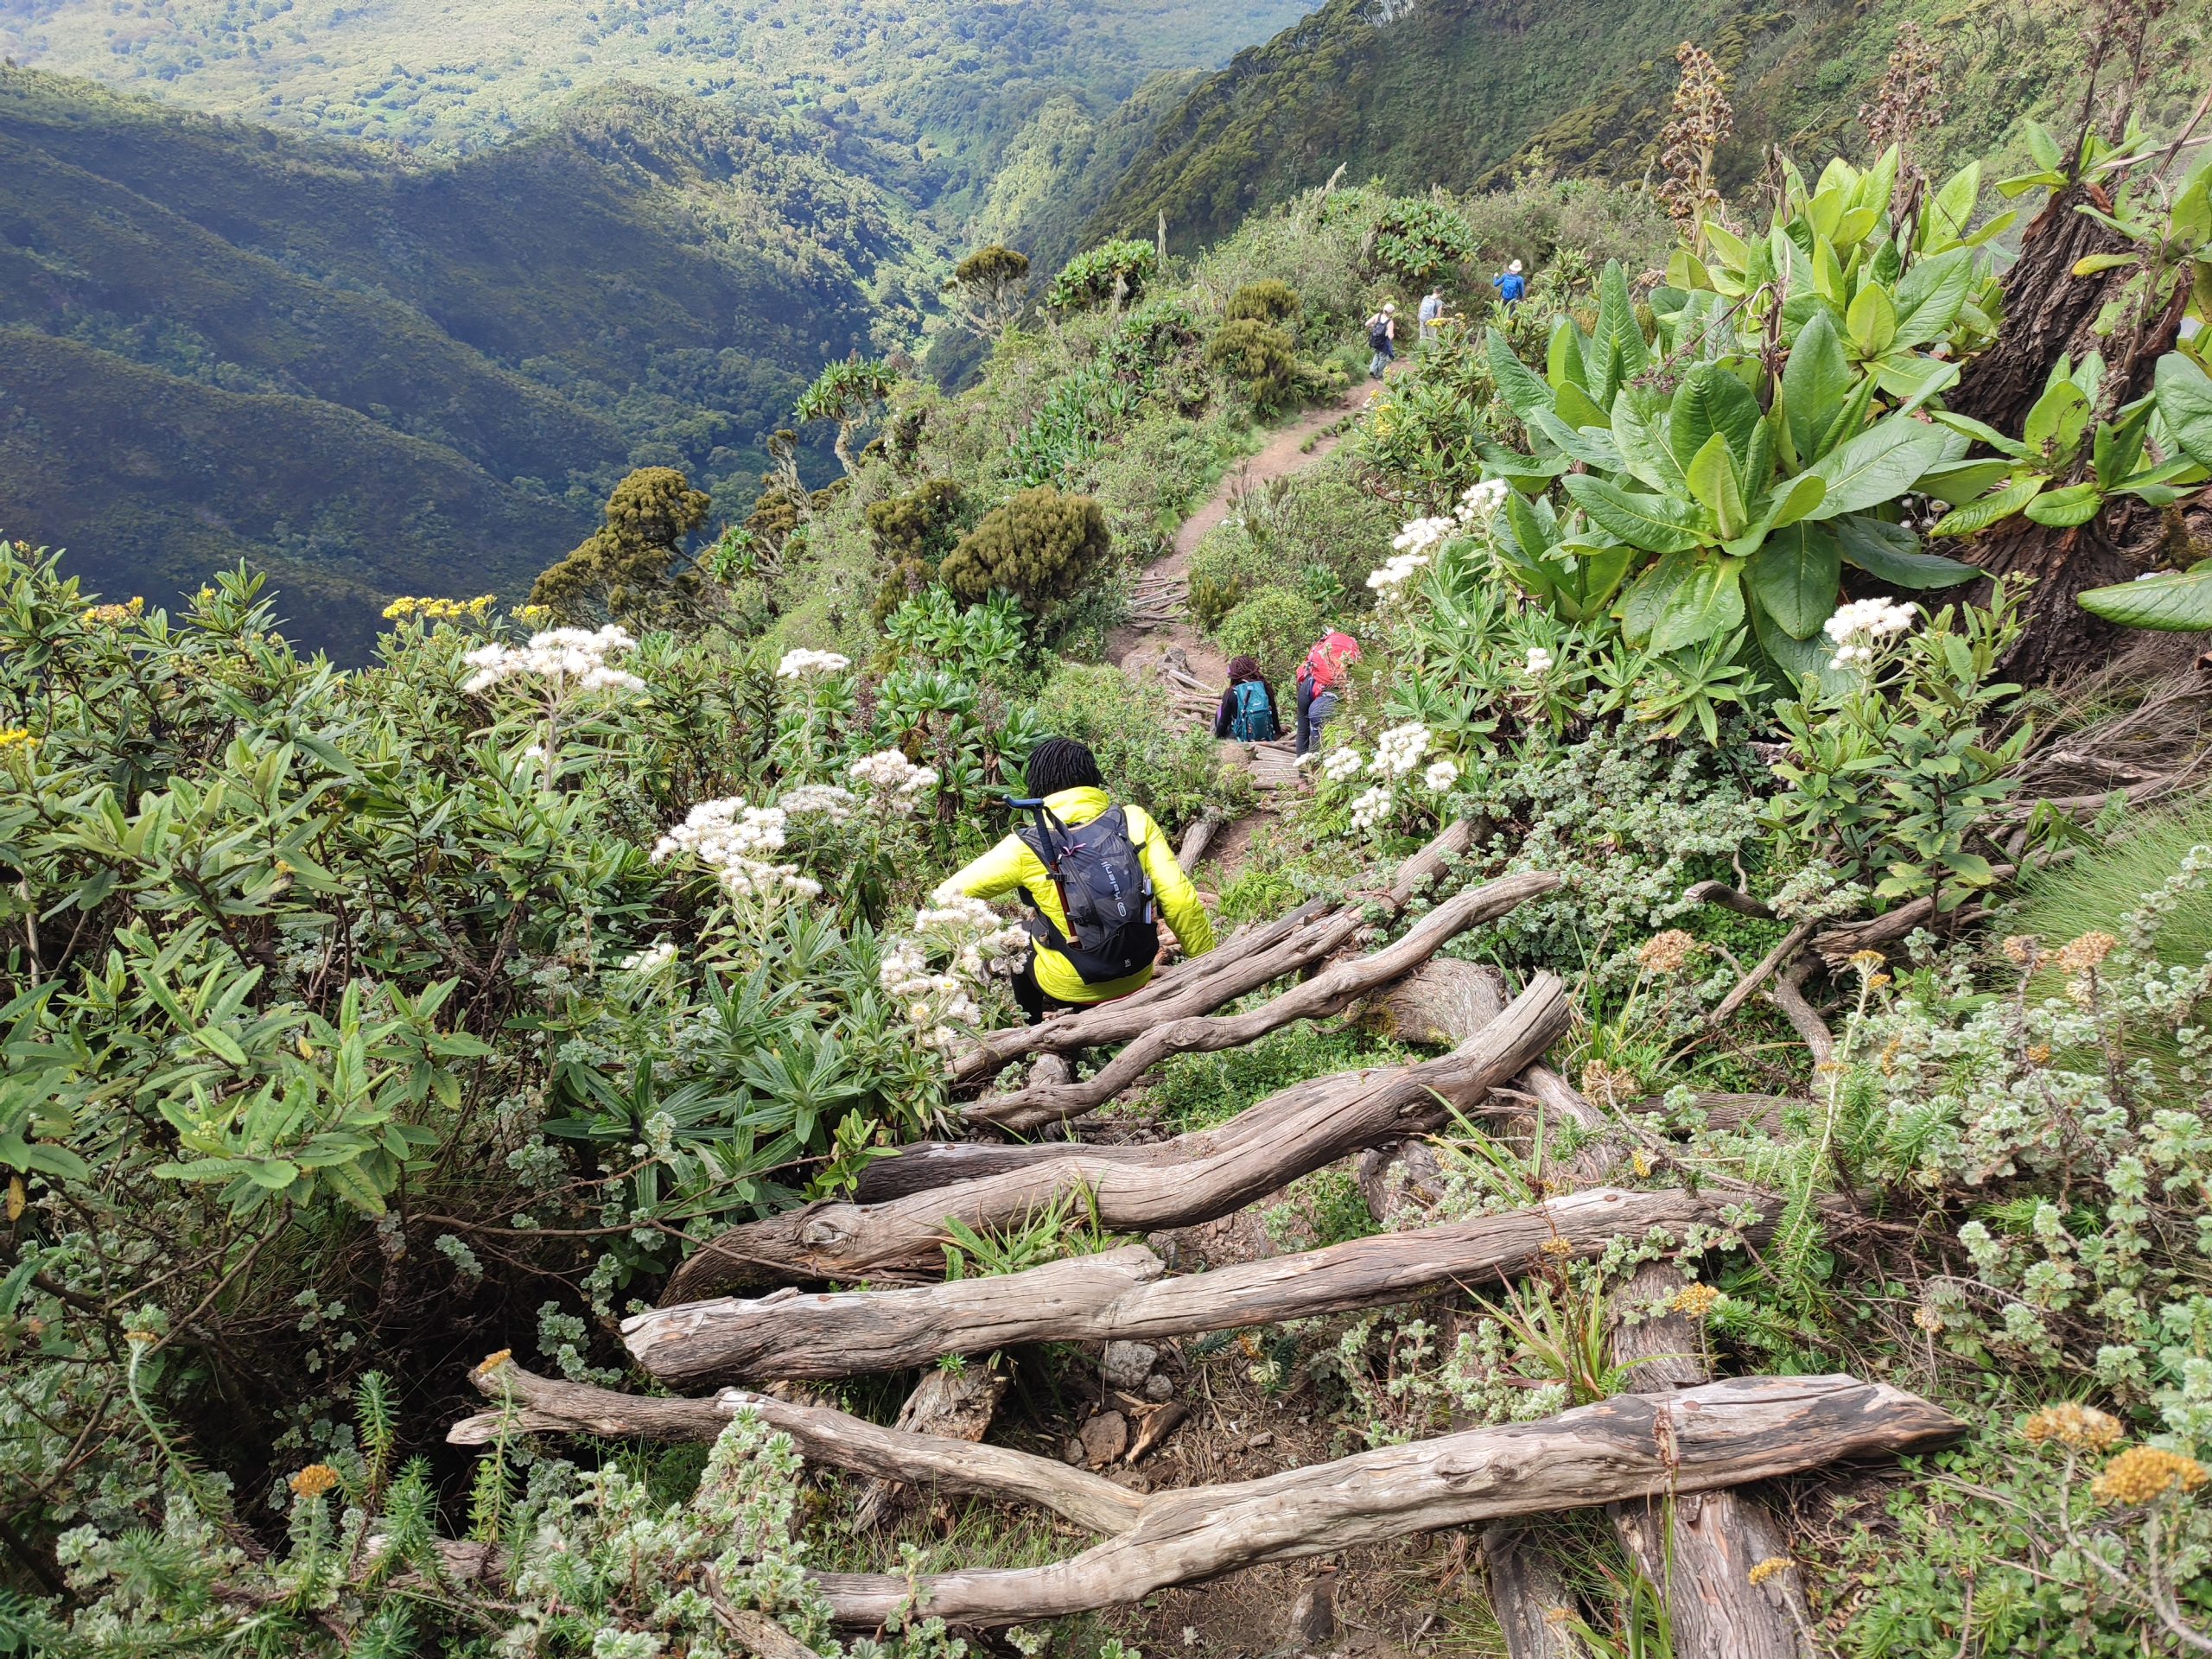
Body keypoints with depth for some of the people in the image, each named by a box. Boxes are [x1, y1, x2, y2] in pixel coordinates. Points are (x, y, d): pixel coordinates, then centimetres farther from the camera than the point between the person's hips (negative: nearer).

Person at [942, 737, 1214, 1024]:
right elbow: (1181, 900, -13)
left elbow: (949, 895, -11)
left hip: (1070, 990, -3)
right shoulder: (1134, 821, -11)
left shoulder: (1028, 847, -15)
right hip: (1137, 978, 3)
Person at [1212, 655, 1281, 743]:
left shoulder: (1231, 693, -11)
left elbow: (1224, 720, -3)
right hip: (1267, 738, 3)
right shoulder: (1265, 687, -5)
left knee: (1220, 711, 17)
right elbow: (1274, 714, 5)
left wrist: (1218, 736, 15)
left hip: (1242, 739, -3)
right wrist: (1278, 731, 22)